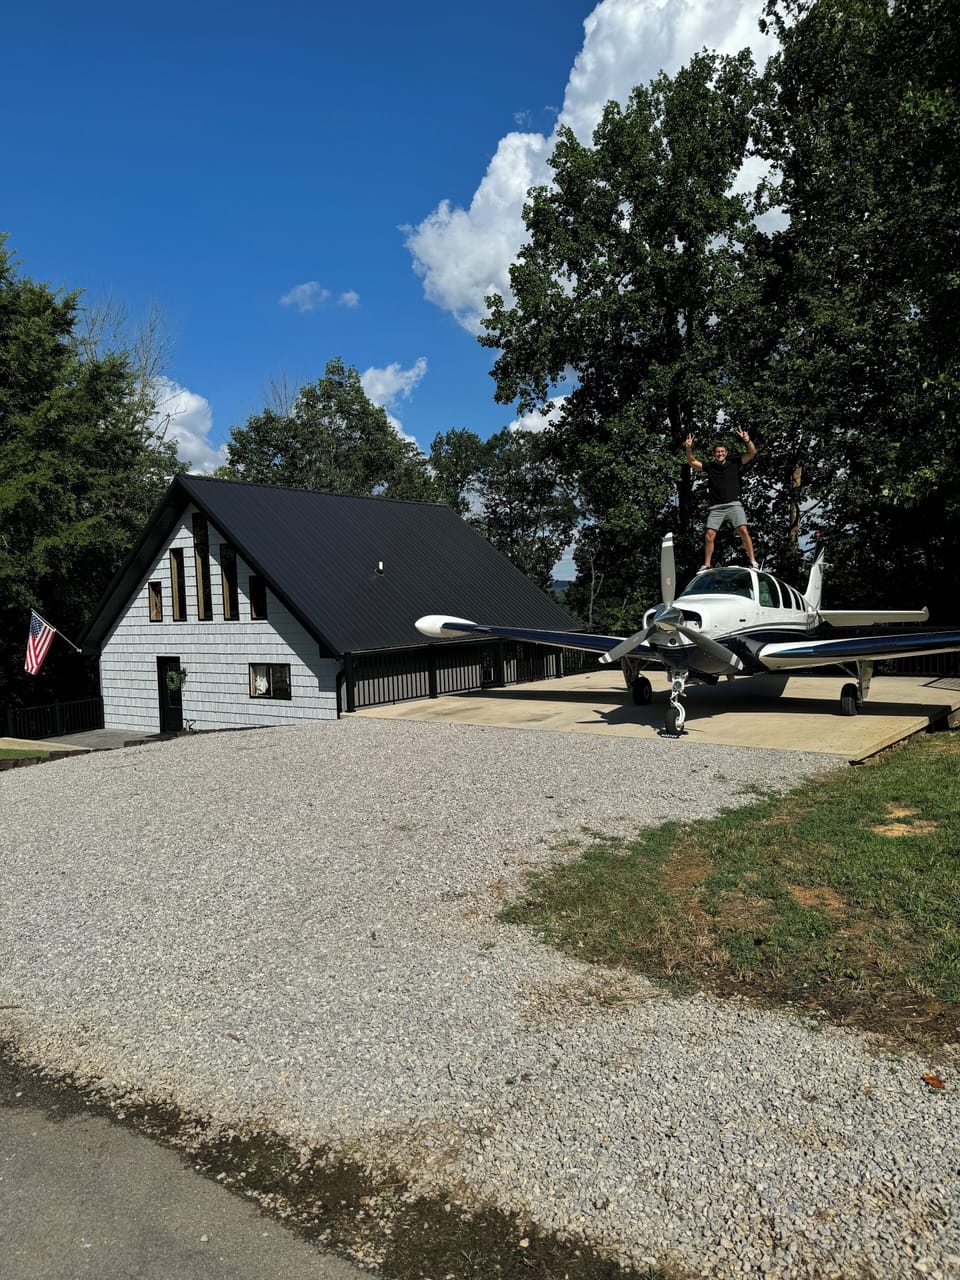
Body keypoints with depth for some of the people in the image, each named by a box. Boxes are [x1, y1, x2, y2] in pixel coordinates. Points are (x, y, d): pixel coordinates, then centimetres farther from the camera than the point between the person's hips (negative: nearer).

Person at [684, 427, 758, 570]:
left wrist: (747, 441, -19)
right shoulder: (709, 466, 11)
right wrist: (688, 449, -10)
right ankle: (706, 565, 6)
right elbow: (693, 463, 8)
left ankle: (753, 562, -11)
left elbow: (752, 453, 1)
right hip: (716, 508, 2)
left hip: (733, 504, -2)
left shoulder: (734, 463, 7)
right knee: (709, 535, -6)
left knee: (743, 531, -16)